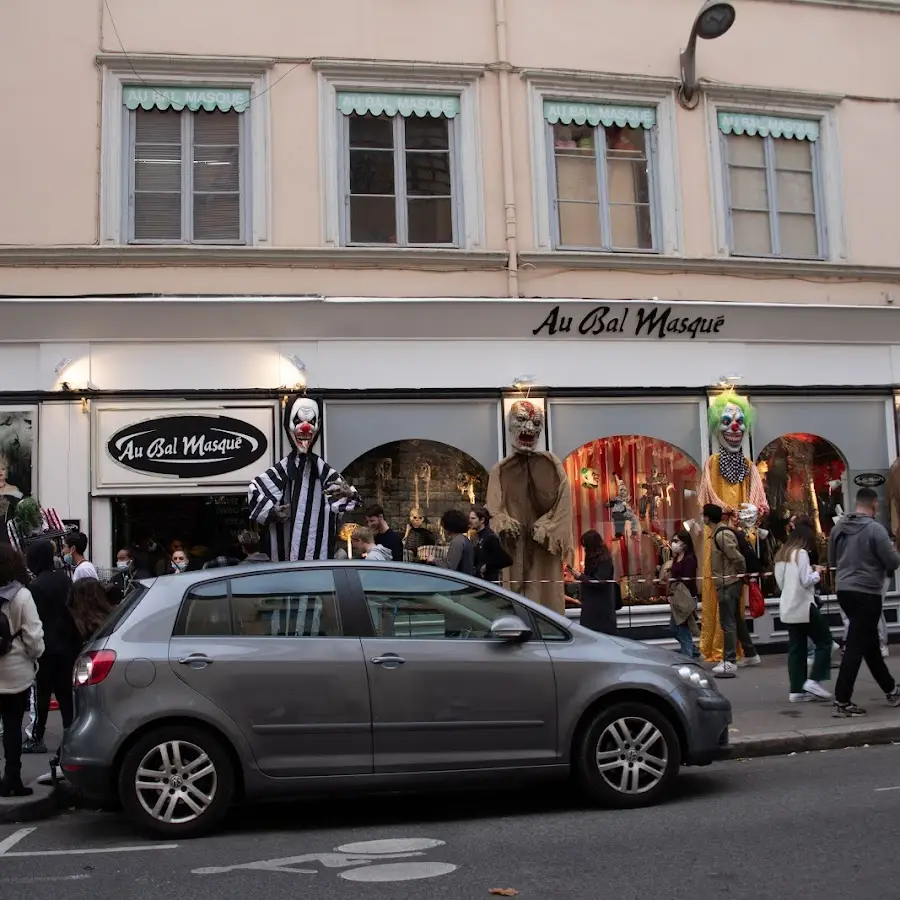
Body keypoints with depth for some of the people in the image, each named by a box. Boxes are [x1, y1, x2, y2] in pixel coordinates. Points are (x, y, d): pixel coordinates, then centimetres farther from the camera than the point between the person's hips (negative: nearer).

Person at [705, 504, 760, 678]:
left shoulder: (721, 535, -19)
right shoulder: (719, 533, 12)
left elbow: (737, 557, -21)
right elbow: (734, 556, 16)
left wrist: (740, 574, -7)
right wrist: (741, 575, 12)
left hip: (728, 584, -10)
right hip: (729, 583, 10)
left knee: (728, 623, -10)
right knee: (736, 620, 19)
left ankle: (730, 663, -11)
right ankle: (751, 655, 30)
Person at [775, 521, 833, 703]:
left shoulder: (781, 555, 13)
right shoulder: (801, 553, -12)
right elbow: (806, 581, -17)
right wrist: (817, 572, 2)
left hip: (787, 608, 8)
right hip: (803, 607, -8)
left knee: (796, 648, 8)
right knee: (824, 640, 5)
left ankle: (796, 690, 6)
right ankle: (813, 680, -2)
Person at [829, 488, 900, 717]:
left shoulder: (838, 528, 5)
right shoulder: (875, 528, -14)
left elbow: (833, 560, 16)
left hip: (844, 591, 7)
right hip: (867, 593, -7)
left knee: (870, 643, 19)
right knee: (856, 647, -6)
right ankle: (841, 702, -7)